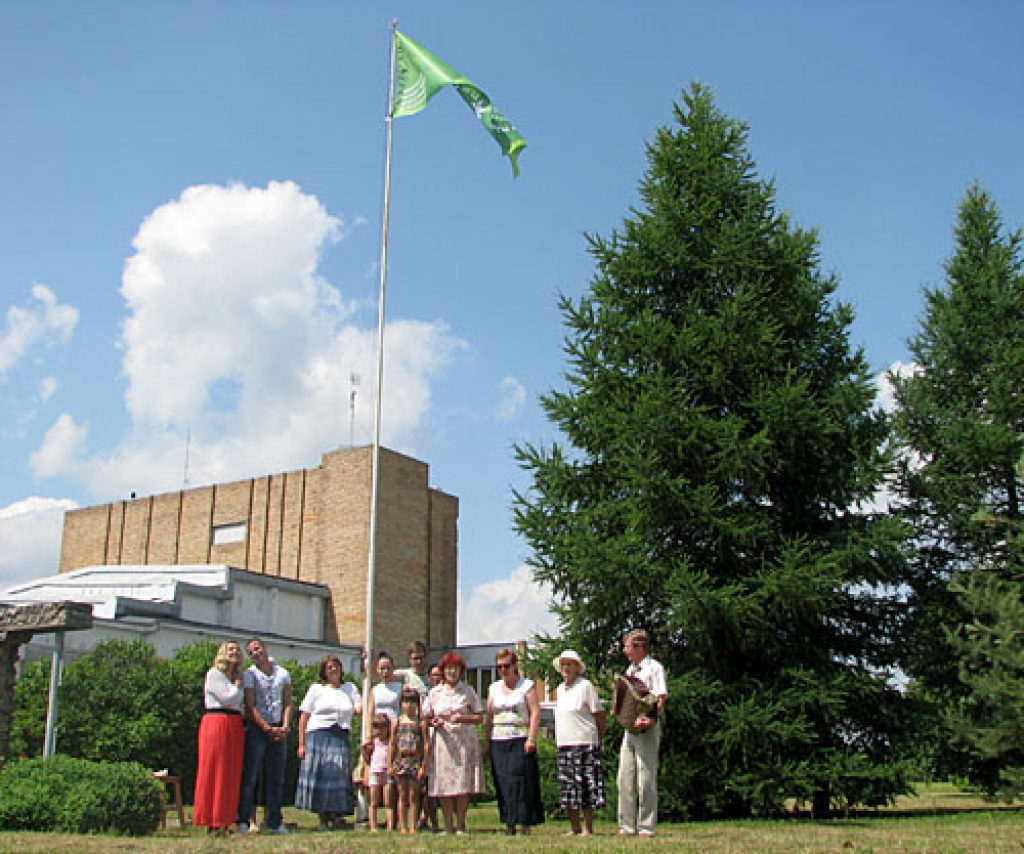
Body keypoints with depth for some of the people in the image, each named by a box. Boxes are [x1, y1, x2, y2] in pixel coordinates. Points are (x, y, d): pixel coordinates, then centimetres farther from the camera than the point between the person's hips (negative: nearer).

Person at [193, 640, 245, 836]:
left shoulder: (236, 676, 21)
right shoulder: (214, 674, -2)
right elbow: (229, 699, -11)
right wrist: (238, 685, 3)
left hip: (235, 727, 8)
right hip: (217, 723, -8)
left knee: (232, 774, 5)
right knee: (215, 772, -7)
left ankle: (225, 821, 8)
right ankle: (213, 822, -6)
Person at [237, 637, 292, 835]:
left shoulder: (282, 673, 11)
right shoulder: (249, 674, 2)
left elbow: (288, 703, 8)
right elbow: (250, 706, -5)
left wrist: (285, 727, -7)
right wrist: (268, 729, -12)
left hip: (279, 730, 3)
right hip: (257, 729, -3)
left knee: (277, 778, 5)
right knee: (250, 776, -6)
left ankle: (274, 822, 11)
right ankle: (243, 821, -3)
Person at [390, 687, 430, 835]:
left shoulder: (421, 723, 0)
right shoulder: (397, 722, 7)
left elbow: (426, 745, -3)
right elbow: (392, 744, 9)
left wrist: (423, 766, -8)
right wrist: (390, 765, 4)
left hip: (415, 762, -2)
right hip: (400, 760, 2)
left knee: (413, 796, 2)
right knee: (402, 795, 6)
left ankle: (413, 826, 7)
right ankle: (403, 826, 11)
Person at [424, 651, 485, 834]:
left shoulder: (467, 691, 7)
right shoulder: (434, 692, 11)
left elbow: (480, 716, 5)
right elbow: (427, 717, 15)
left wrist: (462, 718, -11)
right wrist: (434, 723, -6)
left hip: (465, 741, -1)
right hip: (442, 741, 1)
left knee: (463, 783, -5)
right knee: (443, 784, -3)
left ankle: (460, 824, 3)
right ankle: (448, 825, 6)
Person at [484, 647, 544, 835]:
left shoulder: (527, 685, 3)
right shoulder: (494, 688, 17)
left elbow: (535, 712, -4)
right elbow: (489, 717, 17)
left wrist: (531, 738, -13)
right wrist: (486, 741, 9)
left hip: (520, 741, -4)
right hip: (498, 742, 4)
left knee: (521, 782, -10)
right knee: (502, 783, 0)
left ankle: (525, 824, -8)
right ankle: (509, 824, 4)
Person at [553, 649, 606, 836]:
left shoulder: (585, 686, -5)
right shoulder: (560, 689, 15)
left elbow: (600, 715, -3)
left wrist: (598, 740, -1)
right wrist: (559, 739, 15)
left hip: (584, 743, -7)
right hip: (564, 744, 7)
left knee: (585, 785, -6)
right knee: (567, 787, 6)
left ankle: (588, 828, 0)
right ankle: (575, 827, 13)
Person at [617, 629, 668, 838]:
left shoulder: (654, 668, -5)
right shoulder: (630, 670, 20)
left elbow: (661, 700, -13)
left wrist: (652, 718, -29)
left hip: (648, 728, -8)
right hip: (630, 727, 8)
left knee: (646, 778, -7)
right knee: (625, 778, 6)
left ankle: (647, 827, -2)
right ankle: (627, 826, 12)